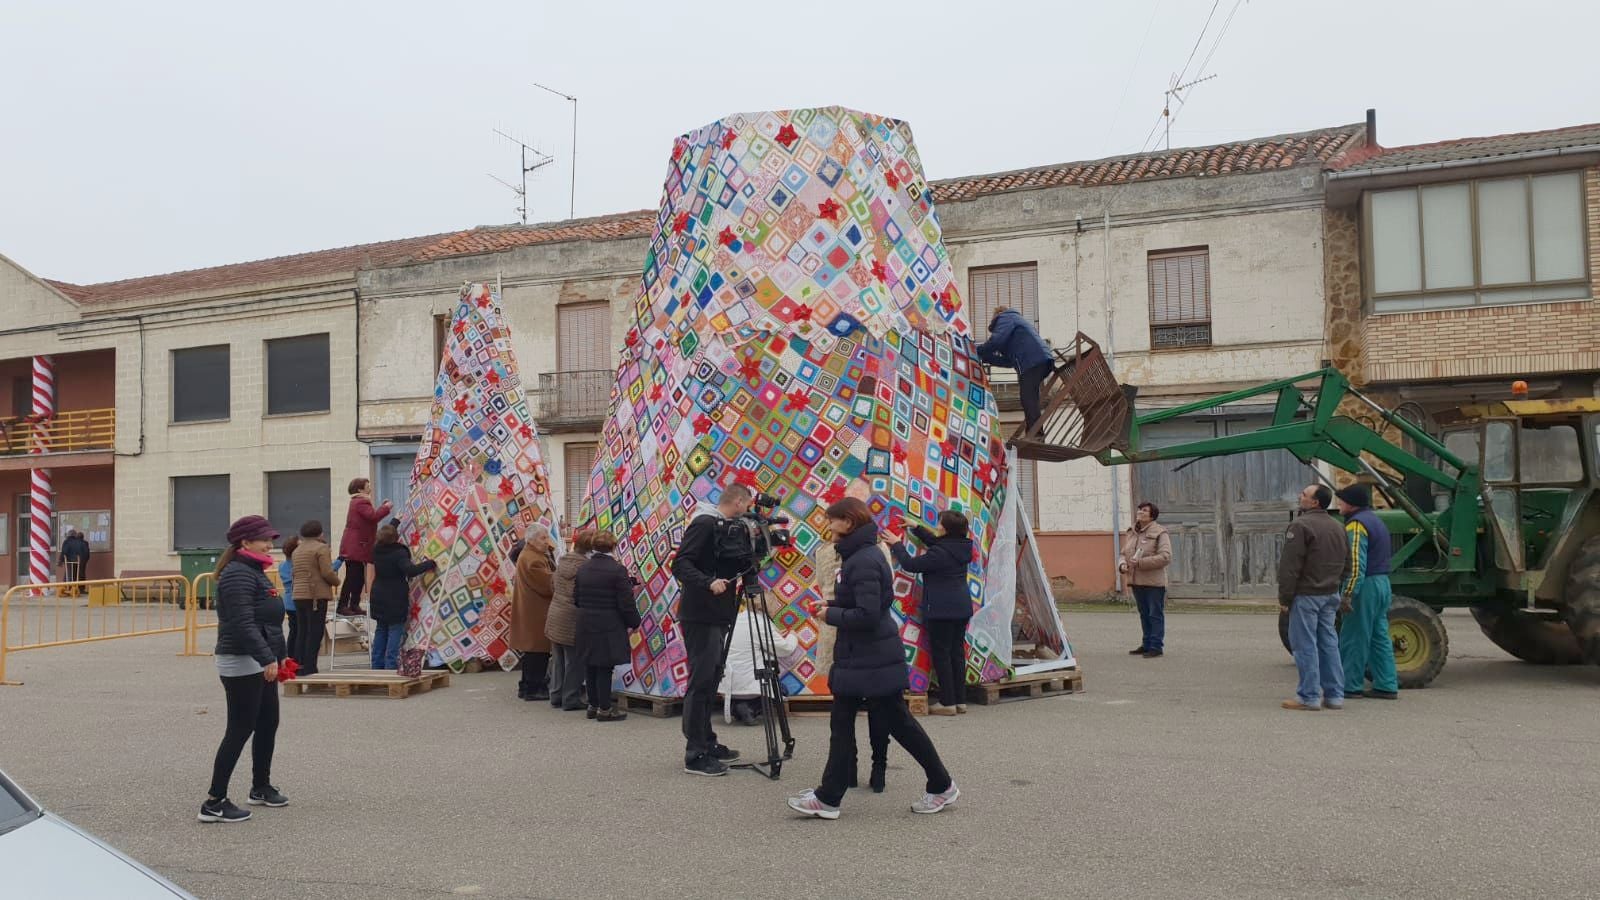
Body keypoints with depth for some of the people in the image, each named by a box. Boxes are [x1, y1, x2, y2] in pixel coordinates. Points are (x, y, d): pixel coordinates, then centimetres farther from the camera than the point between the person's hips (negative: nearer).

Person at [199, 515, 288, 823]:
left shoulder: (254, 572, 16)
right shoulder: (238, 575, -17)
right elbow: (243, 624, -25)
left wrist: (280, 655, 22)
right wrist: (267, 658, -28)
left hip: (259, 663, 10)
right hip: (241, 664, -10)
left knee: (268, 724, 17)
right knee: (240, 730, -7)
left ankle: (261, 787, 31)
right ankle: (214, 802, -2)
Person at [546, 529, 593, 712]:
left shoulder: (562, 562, 6)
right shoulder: (586, 566, -17)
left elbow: (555, 587, 13)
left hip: (555, 617, 7)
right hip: (574, 618, -7)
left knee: (559, 659, 17)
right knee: (574, 661, 3)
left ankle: (556, 696, 25)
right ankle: (571, 699, 7)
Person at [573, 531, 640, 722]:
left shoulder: (582, 569, 4)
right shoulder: (617, 570, -15)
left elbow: (576, 599, 11)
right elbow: (626, 602, -13)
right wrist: (634, 622, 0)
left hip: (586, 625, 6)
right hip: (609, 627, -6)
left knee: (591, 667, 14)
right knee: (605, 668, 0)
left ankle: (593, 705, 22)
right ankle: (604, 709, 4)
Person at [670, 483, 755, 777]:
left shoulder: (726, 528, 16)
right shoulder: (704, 524, -12)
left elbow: (735, 565, 20)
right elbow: (680, 565, -19)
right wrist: (709, 583, -31)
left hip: (716, 617, 10)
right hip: (700, 617, -10)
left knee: (711, 680, 14)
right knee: (701, 681, -7)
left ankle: (708, 744, 23)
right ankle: (695, 755, -4)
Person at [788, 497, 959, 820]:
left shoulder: (864, 561, -21)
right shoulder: (855, 556, 10)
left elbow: (868, 614, -27)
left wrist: (830, 615, -14)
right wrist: (829, 608, 5)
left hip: (873, 660, -10)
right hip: (856, 658, 10)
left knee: (899, 723, 2)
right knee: (841, 723, 11)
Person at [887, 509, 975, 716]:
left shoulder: (939, 554, -21)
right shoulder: (961, 548, 5)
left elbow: (910, 564, -13)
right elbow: (936, 542, 23)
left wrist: (897, 545, 2)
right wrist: (916, 528, 28)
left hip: (942, 611, -8)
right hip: (962, 608, 8)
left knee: (941, 654, 0)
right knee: (957, 652, 12)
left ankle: (947, 702, 1)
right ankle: (960, 700, 16)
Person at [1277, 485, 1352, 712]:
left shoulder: (1301, 525, -15)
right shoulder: (1337, 527, 13)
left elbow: (1290, 565, -18)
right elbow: (1345, 564, 18)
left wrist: (1284, 597, -12)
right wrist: (1334, 585, 21)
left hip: (1306, 595, -8)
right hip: (1330, 595, 8)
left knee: (1305, 645, -3)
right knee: (1328, 643, 12)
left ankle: (1309, 697, -1)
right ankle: (1334, 696, 15)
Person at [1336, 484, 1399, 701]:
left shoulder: (1356, 524, -15)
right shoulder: (1376, 521, 18)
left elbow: (1356, 563, -23)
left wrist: (1348, 594, -23)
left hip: (1365, 586, -10)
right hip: (1382, 584, 10)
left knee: (1354, 639, -2)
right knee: (1380, 637, 12)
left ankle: (1350, 686, 3)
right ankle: (1386, 686, 13)